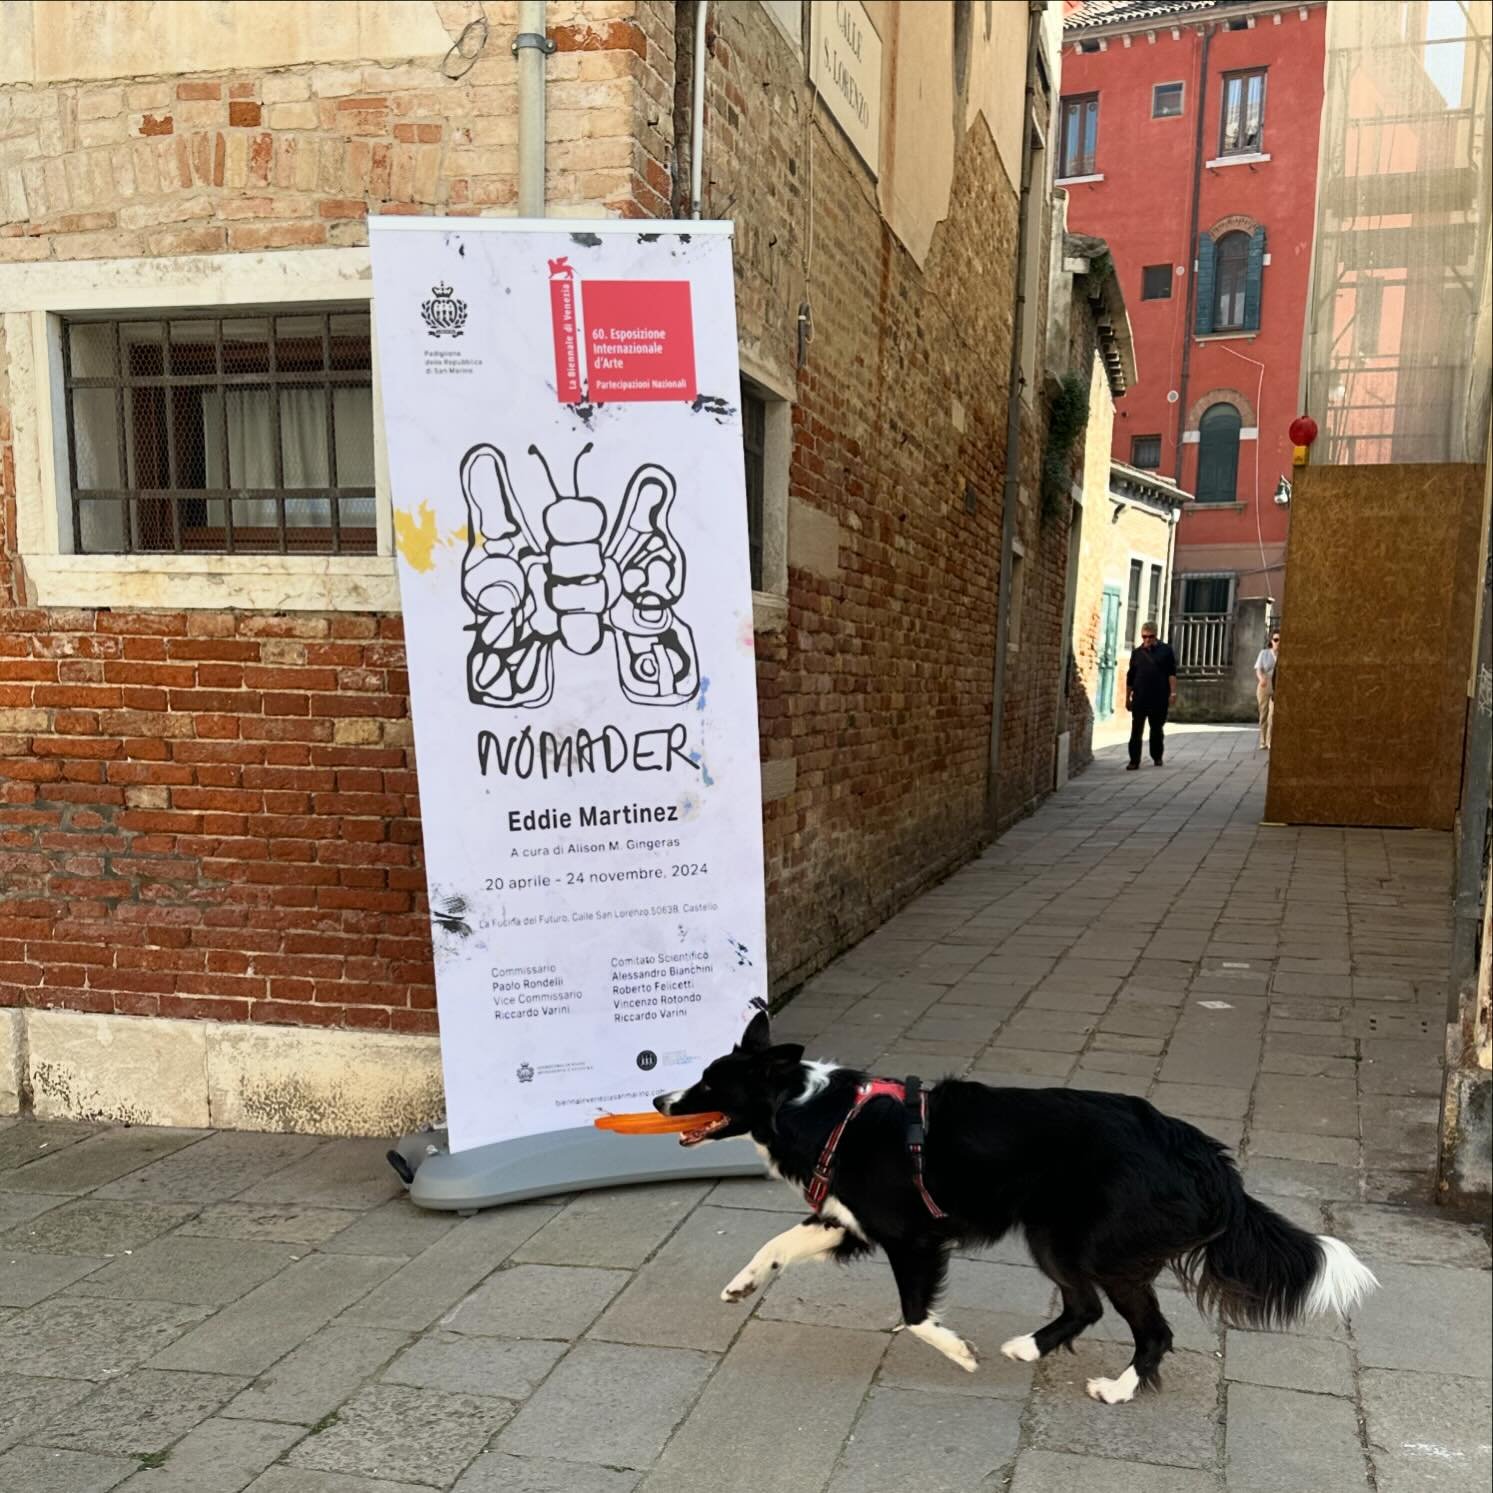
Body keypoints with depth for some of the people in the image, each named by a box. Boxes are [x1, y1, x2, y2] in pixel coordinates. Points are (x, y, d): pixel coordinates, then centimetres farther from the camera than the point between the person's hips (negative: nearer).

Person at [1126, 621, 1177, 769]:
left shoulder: (1165, 651, 4)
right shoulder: (1137, 653, 10)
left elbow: (1172, 673, -1)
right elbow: (1130, 678, 13)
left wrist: (1173, 693, -9)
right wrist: (1127, 698, 11)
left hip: (1159, 699, -1)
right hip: (1140, 699, 1)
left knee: (1157, 729, 10)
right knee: (1136, 730, -5)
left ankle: (1157, 757, 25)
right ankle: (1134, 760, -4)